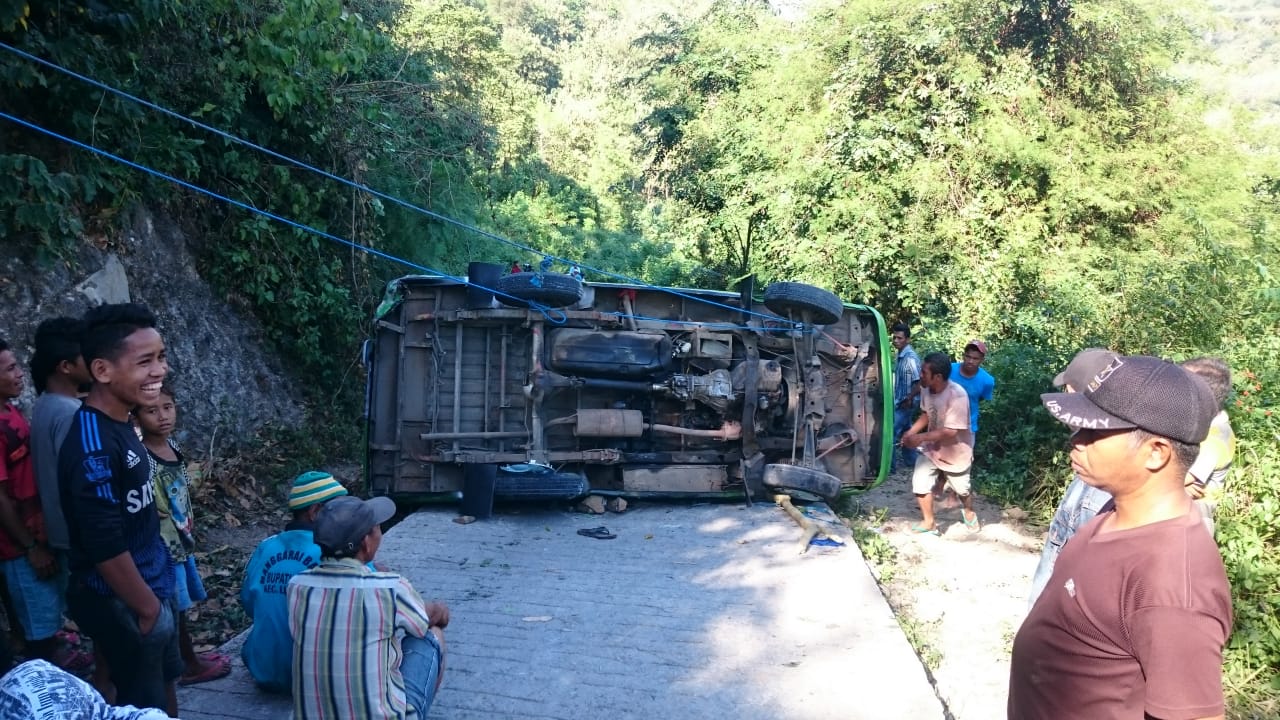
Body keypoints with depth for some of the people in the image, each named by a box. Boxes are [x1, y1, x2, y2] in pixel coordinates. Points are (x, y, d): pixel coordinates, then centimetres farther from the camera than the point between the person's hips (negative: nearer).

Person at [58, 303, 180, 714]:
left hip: (150, 588, 8)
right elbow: (106, 547, -26)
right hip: (122, 603, -8)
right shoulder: (94, 447, -28)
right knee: (145, 706, 9)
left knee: (163, 687, 23)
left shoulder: (118, 423, 0)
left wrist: (156, 598, 15)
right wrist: (148, 607, -16)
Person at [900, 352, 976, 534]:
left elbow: (950, 431, -33)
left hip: (955, 452, -5)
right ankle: (929, 522, 15)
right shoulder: (927, 389, -13)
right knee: (920, 484, -5)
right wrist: (911, 432, -8)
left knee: (962, 490, 18)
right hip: (931, 448, 5)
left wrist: (920, 438, -32)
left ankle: (969, 511, 51)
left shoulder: (957, 395, -34)